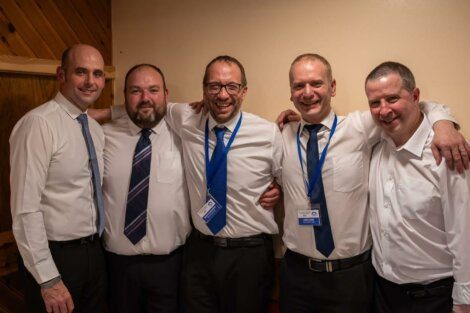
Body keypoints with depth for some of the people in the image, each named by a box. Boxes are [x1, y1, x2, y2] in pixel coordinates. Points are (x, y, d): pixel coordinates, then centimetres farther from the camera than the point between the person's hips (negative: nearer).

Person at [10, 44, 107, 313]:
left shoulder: (95, 129, 7)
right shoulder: (39, 124, -18)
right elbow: (25, 209, -21)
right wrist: (48, 279, -19)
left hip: (95, 252, 7)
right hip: (57, 256, -7)